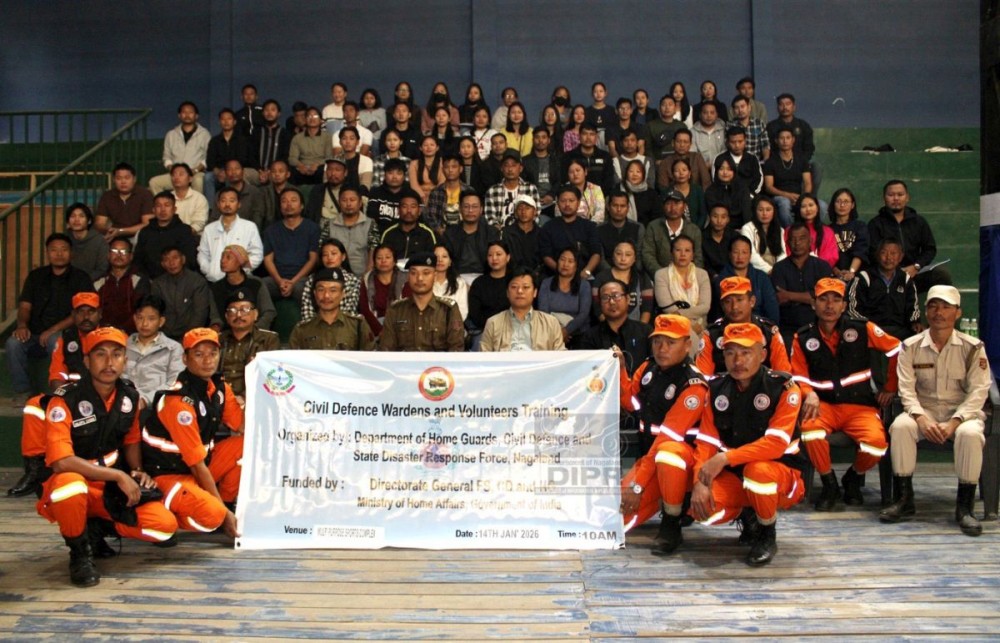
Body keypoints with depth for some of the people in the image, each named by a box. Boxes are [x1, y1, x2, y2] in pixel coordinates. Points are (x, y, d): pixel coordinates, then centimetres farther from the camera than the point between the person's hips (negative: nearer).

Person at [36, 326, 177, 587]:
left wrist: (137, 473, -2)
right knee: (68, 483, -41)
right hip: (73, 486, -4)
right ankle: (79, 552, -11)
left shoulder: (130, 397, 0)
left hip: (112, 490, 5)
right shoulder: (65, 400, -18)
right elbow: (60, 461, -27)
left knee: (165, 524, -17)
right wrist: (118, 475, -24)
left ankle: (98, 530, 10)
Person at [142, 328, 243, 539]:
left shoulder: (220, 387, 0)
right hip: (168, 474, -8)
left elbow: (243, 429, -5)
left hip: (199, 466, 8)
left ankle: (226, 504, 4)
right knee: (212, 515, -32)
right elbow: (197, 465, -22)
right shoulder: (179, 401, -23)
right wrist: (225, 513, -20)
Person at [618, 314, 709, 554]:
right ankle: (666, 502, 20)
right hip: (651, 455, 6)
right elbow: (631, 403, 17)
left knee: (667, 451, -42)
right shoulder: (648, 368, 1)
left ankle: (671, 528, -22)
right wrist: (621, 371, -3)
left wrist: (637, 484, -26)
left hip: (686, 453, -6)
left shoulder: (693, 385, -20)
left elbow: (668, 436, -24)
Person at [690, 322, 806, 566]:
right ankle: (748, 517, 11)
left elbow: (776, 444, -24)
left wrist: (725, 458, -30)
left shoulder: (784, 387, -14)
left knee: (758, 470, -38)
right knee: (700, 506, -25)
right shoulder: (716, 389, 0)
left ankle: (767, 535, -7)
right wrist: (700, 481, -20)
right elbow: (706, 442, -4)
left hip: (782, 475, -4)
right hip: (734, 476, 4)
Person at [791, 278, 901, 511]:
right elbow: (798, 377, 5)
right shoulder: (803, 338, 5)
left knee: (877, 443, -30)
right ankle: (829, 485, -6)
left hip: (860, 406, 0)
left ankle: (853, 480, 8)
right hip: (824, 405, 0)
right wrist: (809, 395, -16)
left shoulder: (862, 329, 1)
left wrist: (890, 387, 10)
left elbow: (898, 350, 8)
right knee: (810, 430, -35)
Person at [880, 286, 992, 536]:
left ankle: (965, 507, -20)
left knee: (970, 433, -34)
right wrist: (921, 419, -22)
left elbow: (978, 391, -7)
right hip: (923, 412, 1)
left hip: (961, 412, -1)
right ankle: (903, 501, -19)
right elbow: (906, 388, -3)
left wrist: (953, 423, -21)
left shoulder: (972, 347, -2)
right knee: (900, 426, -30)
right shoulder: (911, 347, 2)